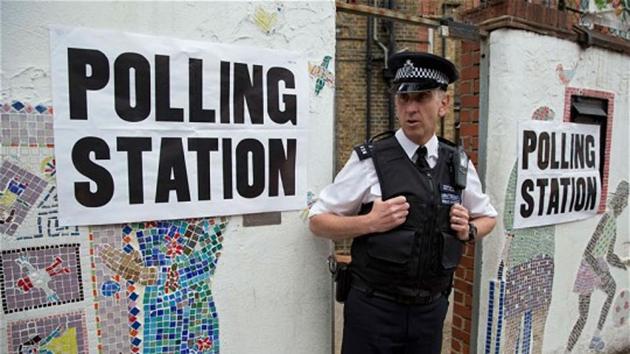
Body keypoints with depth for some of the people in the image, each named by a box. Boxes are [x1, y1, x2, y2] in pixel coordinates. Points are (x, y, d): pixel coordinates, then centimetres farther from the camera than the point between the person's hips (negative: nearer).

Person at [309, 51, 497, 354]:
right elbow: (318, 221, -8)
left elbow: (487, 216, 17)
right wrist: (371, 222, -22)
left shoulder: (458, 164, 1)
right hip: (374, 308, -3)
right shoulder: (370, 161, -12)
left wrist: (469, 231, -3)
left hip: (432, 309, 4)